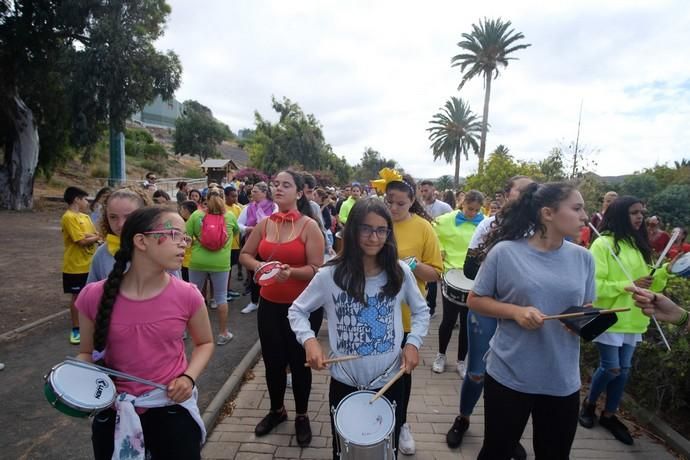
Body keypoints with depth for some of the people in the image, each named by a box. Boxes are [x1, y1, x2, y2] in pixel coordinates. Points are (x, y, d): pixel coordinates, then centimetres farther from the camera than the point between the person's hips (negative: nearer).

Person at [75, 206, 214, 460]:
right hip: (114, 411, 1)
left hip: (172, 408, -1)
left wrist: (189, 377, -13)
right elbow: (88, 353, 5)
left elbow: (205, 343, 3)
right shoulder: (93, 297, -13)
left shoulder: (187, 295, -15)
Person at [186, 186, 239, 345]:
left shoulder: (196, 215, -3)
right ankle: (223, 333, 19)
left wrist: (194, 244, 14)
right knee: (221, 297, 10)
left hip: (198, 262, 1)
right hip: (220, 263, -1)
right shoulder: (230, 216, -1)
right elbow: (236, 231, 18)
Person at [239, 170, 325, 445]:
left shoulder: (309, 226, -12)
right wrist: (258, 266, -10)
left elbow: (316, 269, -16)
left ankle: (302, 416, 34)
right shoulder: (264, 224, 2)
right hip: (269, 304, 4)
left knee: (299, 361, 12)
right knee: (272, 360, 16)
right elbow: (245, 255, 9)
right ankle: (277, 410, 41)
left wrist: (291, 272, -31)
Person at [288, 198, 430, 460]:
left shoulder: (400, 272, -8)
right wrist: (309, 340, -17)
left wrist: (413, 342, -8)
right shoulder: (329, 275, -13)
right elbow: (297, 311, -1)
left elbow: (421, 311, 7)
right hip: (344, 383, 0)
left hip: (389, 383, 1)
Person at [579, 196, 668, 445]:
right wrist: (629, 285, -21)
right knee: (611, 368, -2)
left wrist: (665, 272, -5)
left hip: (632, 318, 7)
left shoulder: (639, 245, 10)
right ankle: (588, 403, 24)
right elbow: (594, 285, -17)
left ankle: (609, 415, 27)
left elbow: (649, 281, 12)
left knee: (624, 369, 11)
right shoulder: (603, 244, -12)